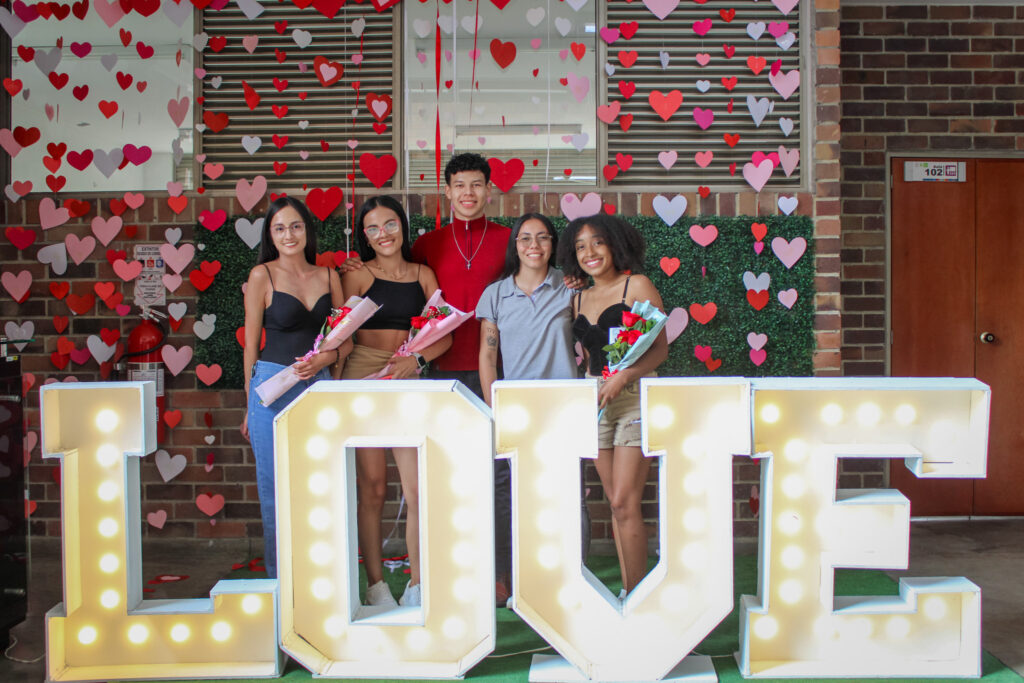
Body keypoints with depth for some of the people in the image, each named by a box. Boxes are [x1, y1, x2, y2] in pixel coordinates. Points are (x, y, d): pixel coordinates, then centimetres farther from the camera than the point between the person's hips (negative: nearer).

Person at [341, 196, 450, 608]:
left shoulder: (423, 275, 13)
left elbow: (443, 336, 9)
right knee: (372, 486, -1)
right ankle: (375, 584, 11)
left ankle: (417, 586, 6)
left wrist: (416, 360, -9)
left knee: (418, 489, -5)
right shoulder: (357, 277, 5)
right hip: (363, 380, -2)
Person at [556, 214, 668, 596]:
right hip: (595, 401, 6)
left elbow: (660, 348, -9)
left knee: (625, 503, -10)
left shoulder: (636, 286, -2)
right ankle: (626, 594, 18)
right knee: (615, 503, 9)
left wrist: (623, 377, -19)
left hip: (635, 396, -6)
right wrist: (588, 387, 4)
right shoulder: (579, 299, 15)